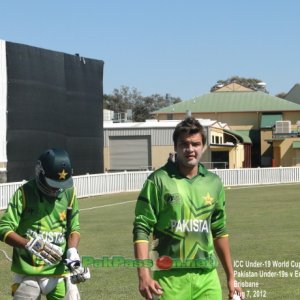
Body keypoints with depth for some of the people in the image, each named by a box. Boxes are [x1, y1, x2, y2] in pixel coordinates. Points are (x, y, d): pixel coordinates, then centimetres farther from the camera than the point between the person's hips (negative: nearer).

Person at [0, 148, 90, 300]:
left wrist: (72, 252, -9)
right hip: (27, 273, -2)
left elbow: (73, 228, 10)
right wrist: (30, 244, -27)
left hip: (59, 271, 2)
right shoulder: (24, 193, -7)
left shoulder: (68, 193, 3)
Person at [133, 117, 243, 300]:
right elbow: (142, 230, -6)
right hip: (170, 278, -4)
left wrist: (231, 277, 18)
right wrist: (144, 275, -16)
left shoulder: (214, 183, 10)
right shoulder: (158, 181, -4)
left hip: (207, 278, 4)